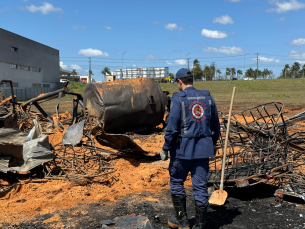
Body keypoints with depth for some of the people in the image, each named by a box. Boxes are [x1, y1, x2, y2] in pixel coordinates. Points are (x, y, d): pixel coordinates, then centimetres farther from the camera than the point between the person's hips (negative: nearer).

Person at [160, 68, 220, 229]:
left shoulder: (178, 99, -9)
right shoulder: (208, 97, 7)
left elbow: (172, 127, -13)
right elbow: (216, 127, 12)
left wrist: (165, 149, -5)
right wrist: (212, 144, 25)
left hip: (183, 149, -4)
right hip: (203, 149, 5)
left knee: (176, 183, 14)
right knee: (200, 186, 9)